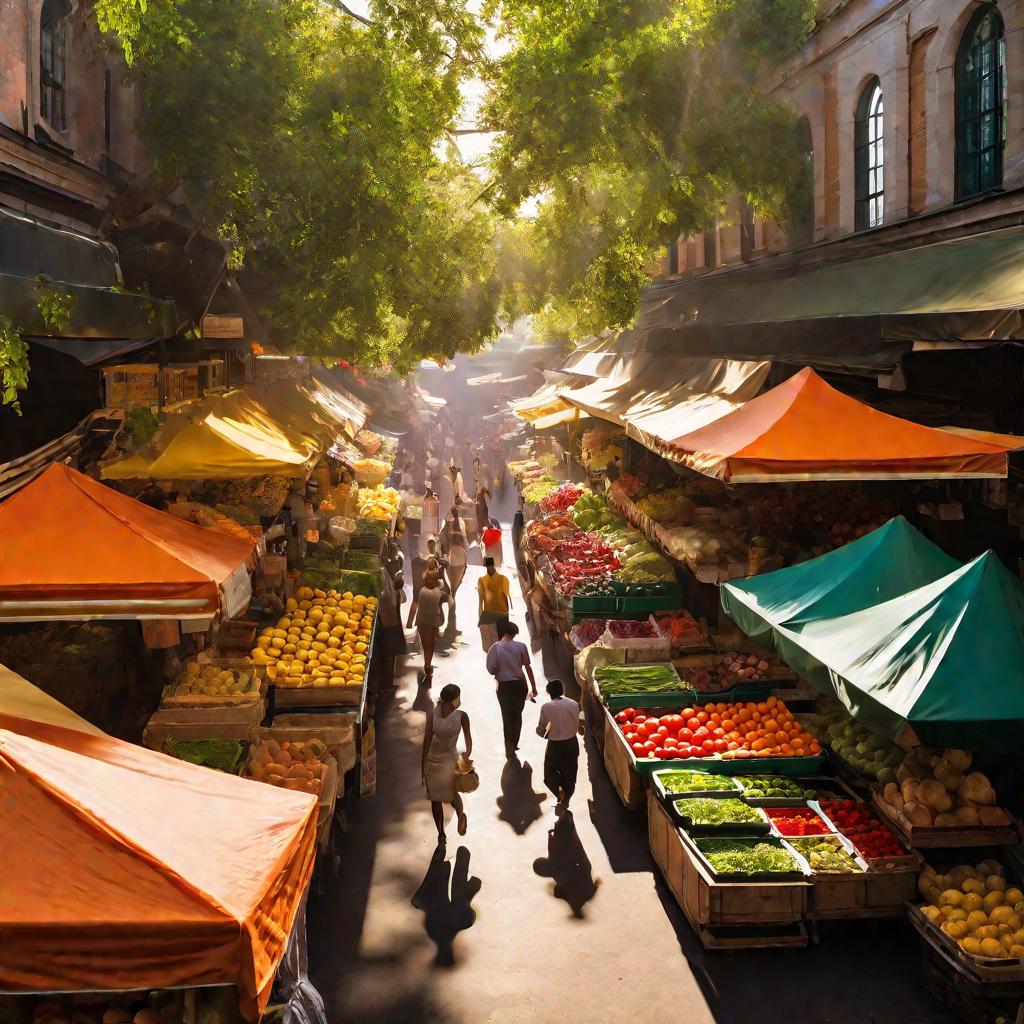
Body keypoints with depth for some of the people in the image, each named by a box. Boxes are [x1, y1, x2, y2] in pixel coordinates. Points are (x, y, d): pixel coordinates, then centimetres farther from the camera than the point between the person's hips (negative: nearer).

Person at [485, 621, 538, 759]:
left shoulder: (496, 648, -12)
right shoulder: (521, 646, -8)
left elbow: (491, 669, -14)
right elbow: (528, 667, -4)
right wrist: (533, 687, 3)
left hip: (504, 686, -1)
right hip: (519, 684, 1)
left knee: (507, 717, 12)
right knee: (517, 715, 21)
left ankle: (509, 749, 15)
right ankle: (514, 744, 29)